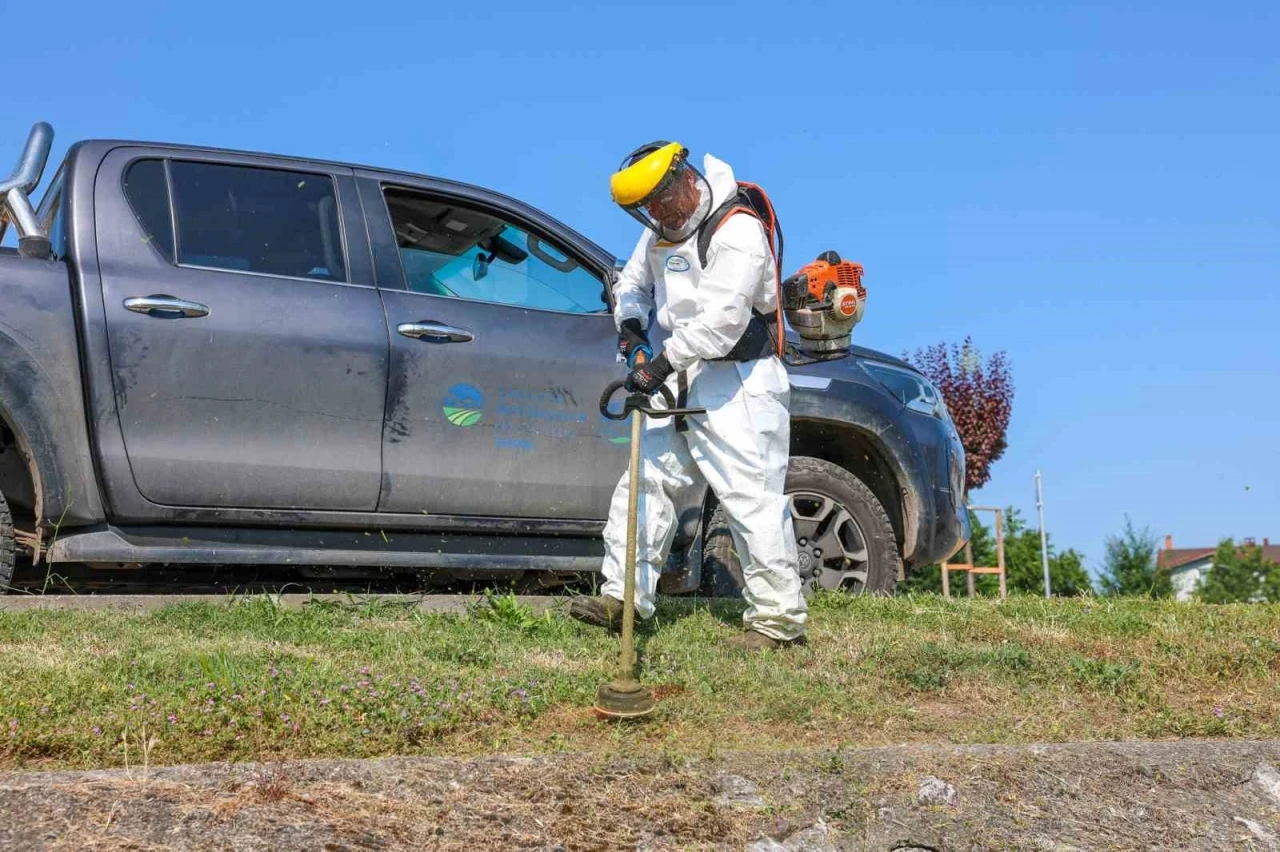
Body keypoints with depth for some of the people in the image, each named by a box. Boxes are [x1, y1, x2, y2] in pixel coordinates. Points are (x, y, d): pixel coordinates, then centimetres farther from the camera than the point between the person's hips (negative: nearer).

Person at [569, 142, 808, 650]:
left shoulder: (738, 231, -16)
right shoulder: (661, 233, 12)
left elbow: (723, 317, -27)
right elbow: (631, 283, 23)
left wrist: (663, 364, -30)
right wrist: (631, 324, 1)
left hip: (738, 382, -9)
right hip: (686, 381, 9)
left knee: (751, 497, -10)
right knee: (647, 481, 6)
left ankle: (779, 620, -3)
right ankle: (623, 598, 10)